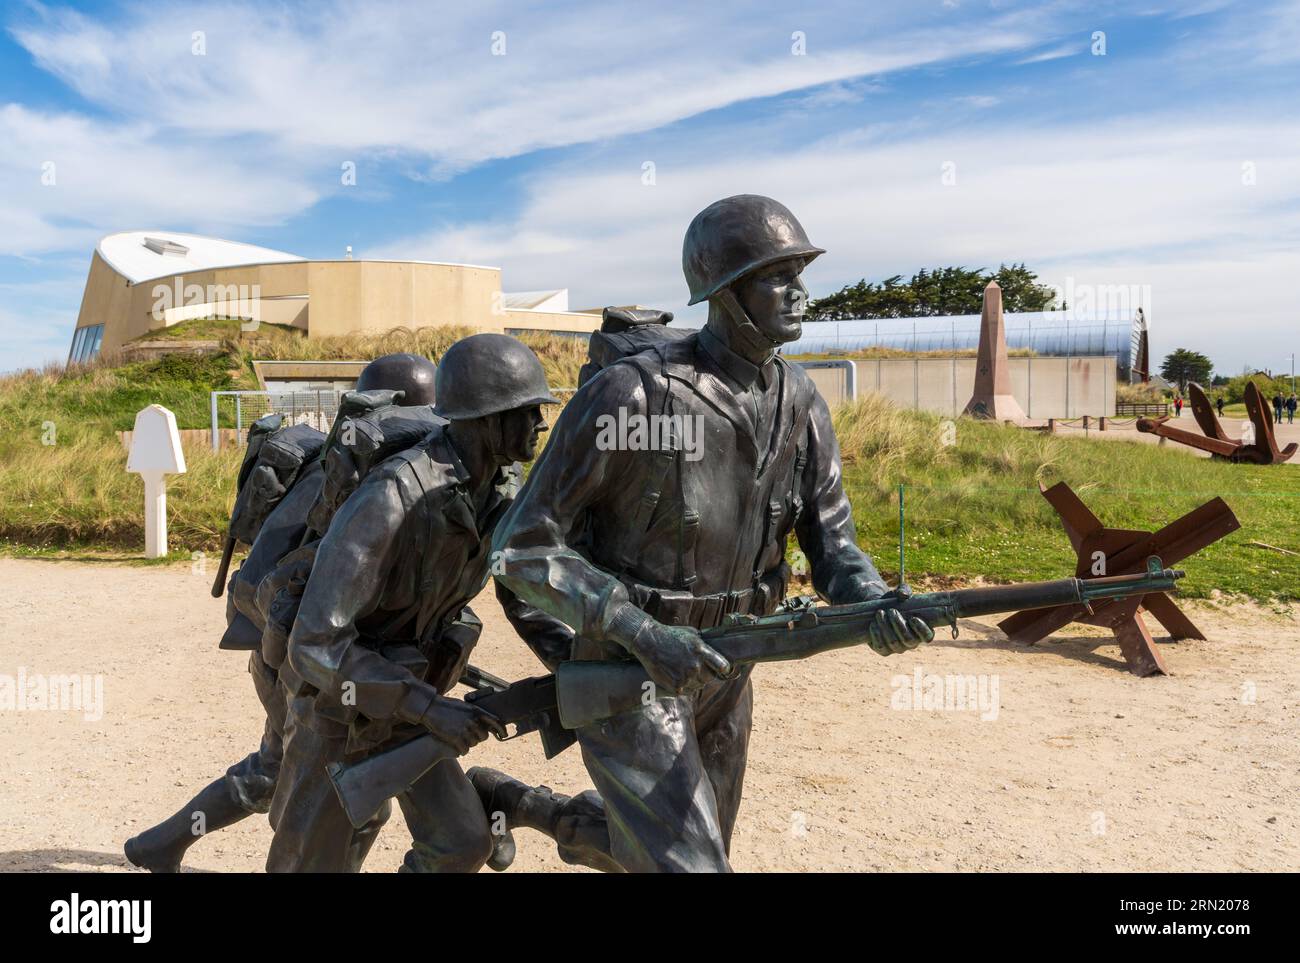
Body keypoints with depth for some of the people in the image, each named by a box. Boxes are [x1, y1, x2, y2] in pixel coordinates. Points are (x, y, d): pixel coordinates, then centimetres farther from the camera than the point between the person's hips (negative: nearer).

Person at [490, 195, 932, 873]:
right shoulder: (631, 393, -23)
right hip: (626, 673, -6)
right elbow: (522, 550, -20)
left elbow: (830, 543, -3)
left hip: (722, 671, 7)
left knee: (699, 846, 24)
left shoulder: (799, 403, -3)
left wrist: (878, 607, -25)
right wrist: (640, 632, -30)